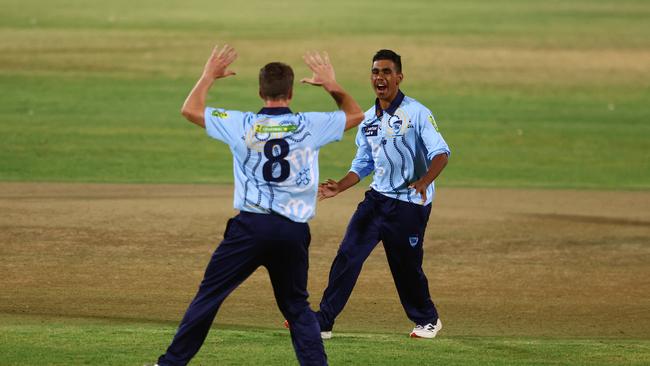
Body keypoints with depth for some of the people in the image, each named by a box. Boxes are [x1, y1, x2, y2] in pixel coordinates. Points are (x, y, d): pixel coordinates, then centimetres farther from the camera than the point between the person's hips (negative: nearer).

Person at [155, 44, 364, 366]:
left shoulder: (242, 124, -2)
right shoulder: (310, 125, 1)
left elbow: (190, 110, 11)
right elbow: (356, 115, 18)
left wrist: (209, 75, 22)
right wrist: (332, 85, 25)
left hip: (251, 227, -2)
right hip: (295, 230, 2)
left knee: (209, 295, 4)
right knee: (297, 306, 14)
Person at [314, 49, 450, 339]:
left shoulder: (416, 113, -10)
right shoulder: (368, 119, 11)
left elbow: (440, 152, -18)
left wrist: (424, 181, -36)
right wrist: (339, 188, 5)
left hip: (410, 204, -6)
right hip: (376, 200, 6)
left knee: (406, 267, 3)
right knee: (347, 256, -4)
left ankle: (427, 320, 28)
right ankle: (322, 322, -3)